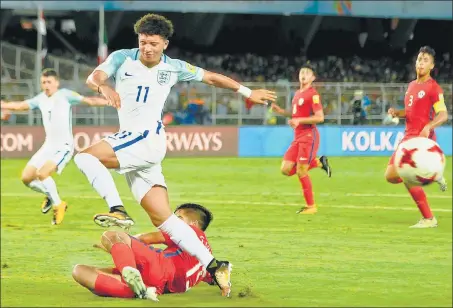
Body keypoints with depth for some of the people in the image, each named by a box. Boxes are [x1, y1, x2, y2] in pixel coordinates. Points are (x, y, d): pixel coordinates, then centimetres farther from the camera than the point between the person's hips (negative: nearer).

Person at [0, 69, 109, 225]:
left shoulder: (64, 95, -8)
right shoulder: (41, 99, 9)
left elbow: (89, 100, -12)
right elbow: (18, 106, 16)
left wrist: (110, 101, -23)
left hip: (64, 146, -7)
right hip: (48, 146, 7)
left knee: (42, 173, -25)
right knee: (26, 177, 2)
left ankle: (58, 205, -5)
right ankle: (51, 195, 26)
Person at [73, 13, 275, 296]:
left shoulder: (173, 68, 4)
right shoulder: (122, 59, 6)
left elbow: (211, 77, 18)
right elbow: (93, 77, -11)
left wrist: (248, 93, 19)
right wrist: (103, 87, -34)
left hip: (149, 138, -4)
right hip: (129, 141, 4)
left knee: (85, 157, -24)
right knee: (163, 218, -1)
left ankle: (118, 211, -26)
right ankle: (213, 265, -1)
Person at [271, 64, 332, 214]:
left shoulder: (312, 94, -10)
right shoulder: (297, 94, 16)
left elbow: (320, 117, -17)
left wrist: (299, 121, -22)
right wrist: (280, 110, 12)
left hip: (309, 136, -9)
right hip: (298, 137, 9)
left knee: (301, 172, -8)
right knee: (286, 169, 1)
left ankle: (311, 206, 4)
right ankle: (319, 162, 15)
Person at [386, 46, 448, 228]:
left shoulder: (433, 88, -9)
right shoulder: (412, 85, 16)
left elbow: (443, 115, -15)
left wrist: (428, 127, -31)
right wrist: (397, 113, 7)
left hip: (422, 138, -9)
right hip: (408, 136, 9)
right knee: (391, 176, 4)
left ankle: (428, 219, -7)